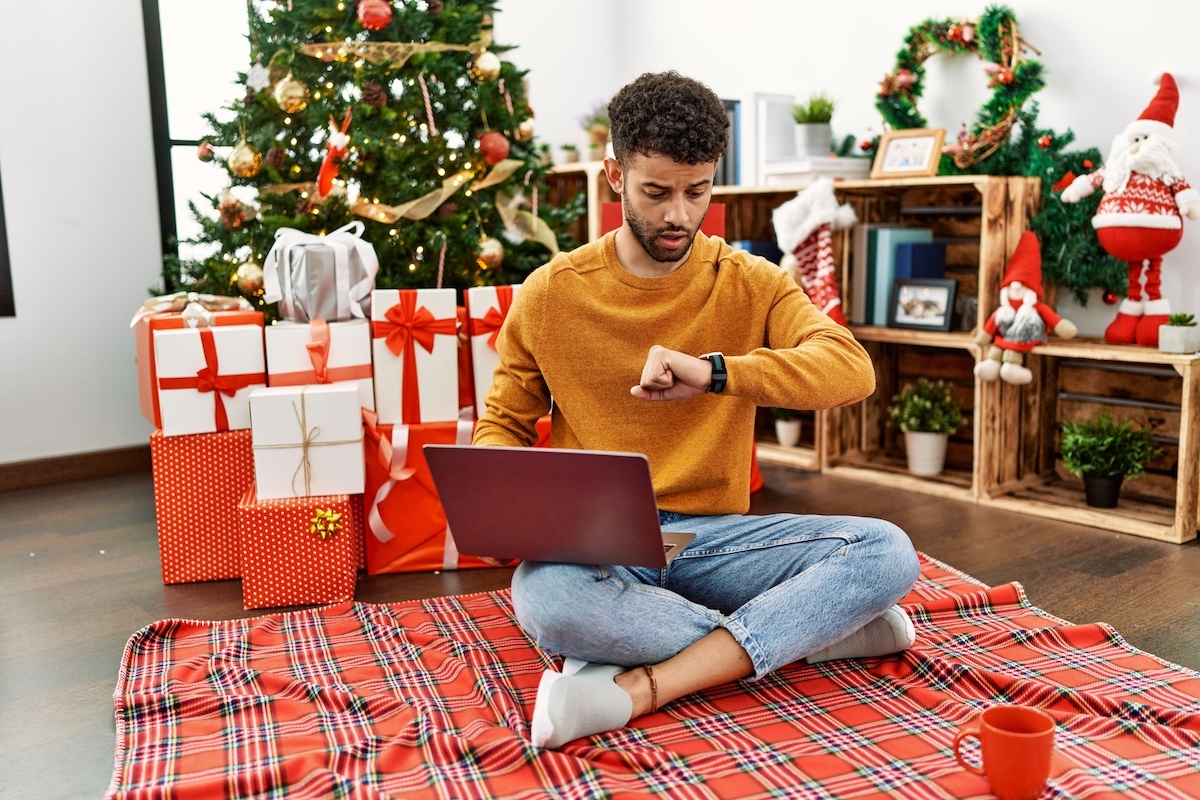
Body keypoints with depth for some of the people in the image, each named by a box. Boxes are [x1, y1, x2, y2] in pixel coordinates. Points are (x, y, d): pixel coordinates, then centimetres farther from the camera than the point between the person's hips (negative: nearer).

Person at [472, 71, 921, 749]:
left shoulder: (751, 284, 3)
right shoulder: (549, 294, 3)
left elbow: (852, 369, -14)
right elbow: (502, 426, 11)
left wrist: (713, 371, -30)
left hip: (713, 538, 1)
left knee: (887, 551, -22)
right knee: (543, 597, -37)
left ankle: (639, 687, -27)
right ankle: (814, 632, -17)